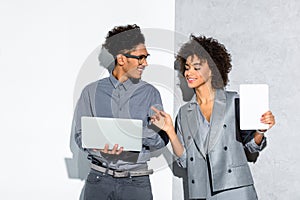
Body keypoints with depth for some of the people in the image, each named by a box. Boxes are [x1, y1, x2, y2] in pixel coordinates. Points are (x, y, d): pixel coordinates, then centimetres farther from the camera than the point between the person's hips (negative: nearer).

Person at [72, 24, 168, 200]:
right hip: (99, 179, 0)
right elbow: (80, 135, 3)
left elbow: (162, 138, 3)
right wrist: (99, 146, -16)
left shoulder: (150, 93, 6)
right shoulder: (92, 92, 6)